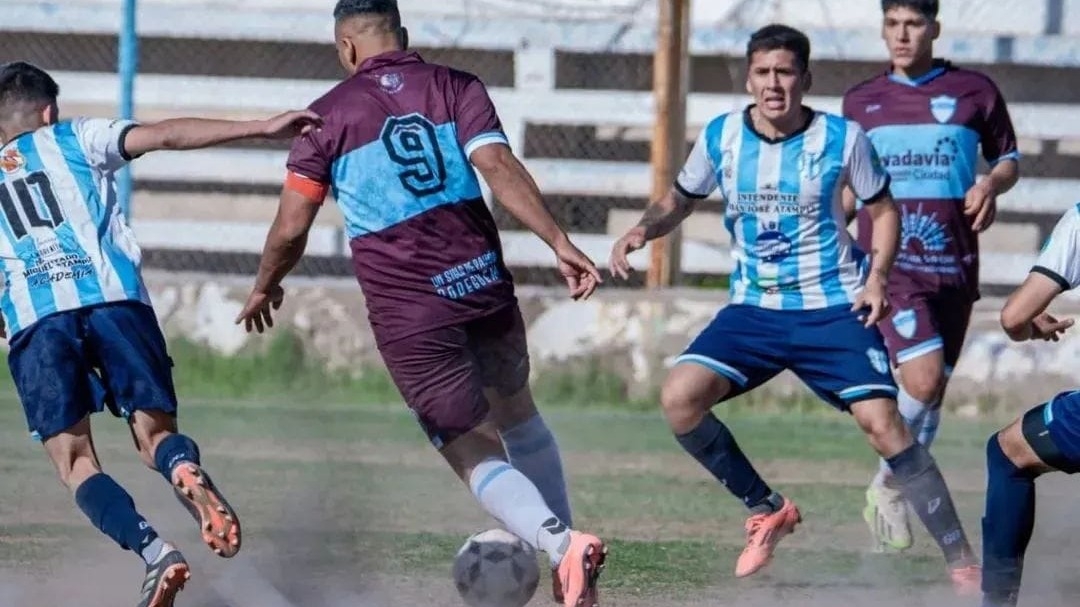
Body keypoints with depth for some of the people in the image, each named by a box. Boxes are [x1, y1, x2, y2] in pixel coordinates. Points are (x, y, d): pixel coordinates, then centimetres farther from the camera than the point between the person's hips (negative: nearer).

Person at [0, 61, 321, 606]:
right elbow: (166, 135, 8)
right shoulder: (74, 140, 22)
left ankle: (153, 552, -24)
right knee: (155, 431, 8)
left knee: (75, 463, 2)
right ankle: (186, 472, -30)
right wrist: (262, 129, 5)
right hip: (115, 298, 0)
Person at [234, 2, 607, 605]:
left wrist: (265, 288, 22)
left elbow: (291, 227, 3)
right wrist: (560, 244, -16)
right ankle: (564, 539, 25)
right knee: (519, 417, 26)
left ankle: (559, 543, -26)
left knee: (478, 456, -2)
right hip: (485, 283, 3)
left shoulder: (328, 117, 3)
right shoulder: (457, 88, 7)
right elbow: (499, 166, -10)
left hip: (409, 316, -3)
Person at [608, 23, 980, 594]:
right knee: (679, 397, -18)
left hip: (834, 309, -3)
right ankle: (766, 509, 4)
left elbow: (883, 210, 7)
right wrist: (642, 230, -6)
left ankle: (963, 564, -8)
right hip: (753, 310, 3)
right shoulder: (720, 137, 0)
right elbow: (680, 200, 15)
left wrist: (876, 276, -9)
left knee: (882, 423, -17)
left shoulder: (842, 139, -6)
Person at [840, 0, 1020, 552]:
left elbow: (1008, 159, 15)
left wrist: (992, 183, -6)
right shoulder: (860, 102, 10)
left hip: (952, 267, 2)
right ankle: (886, 484, 1)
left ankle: (895, 494, 24)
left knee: (931, 393, 6)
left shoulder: (974, 92, 6)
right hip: (886, 265, -2)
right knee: (922, 378, -20)